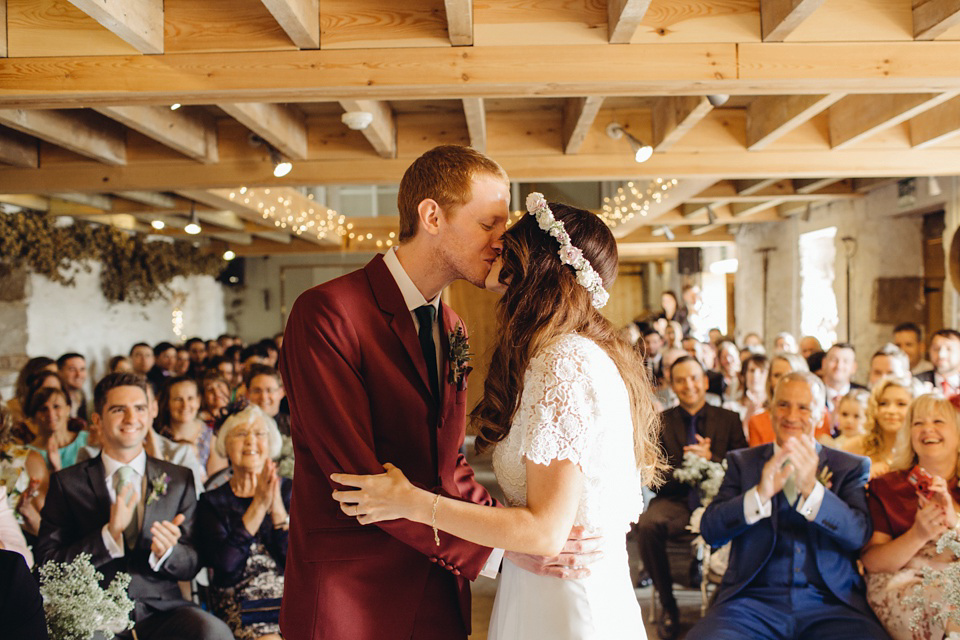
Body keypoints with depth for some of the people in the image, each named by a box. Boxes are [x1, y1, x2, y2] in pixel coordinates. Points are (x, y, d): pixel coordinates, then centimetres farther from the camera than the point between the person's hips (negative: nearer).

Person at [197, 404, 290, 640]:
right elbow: (224, 562, -7)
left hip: (293, 596, 1)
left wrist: (277, 507, -13)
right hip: (240, 602, -1)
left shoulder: (290, 491, 11)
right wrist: (258, 506, -13)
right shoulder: (212, 502, 9)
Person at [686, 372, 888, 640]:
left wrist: (811, 489, -20)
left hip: (831, 603, 1)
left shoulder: (851, 467, 12)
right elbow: (710, 531, 0)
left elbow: (859, 534, -4)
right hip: (753, 599, 0)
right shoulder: (741, 462, 13)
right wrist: (760, 494, -16)